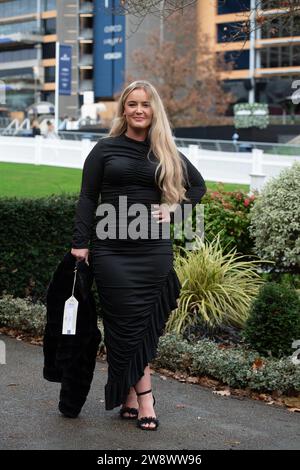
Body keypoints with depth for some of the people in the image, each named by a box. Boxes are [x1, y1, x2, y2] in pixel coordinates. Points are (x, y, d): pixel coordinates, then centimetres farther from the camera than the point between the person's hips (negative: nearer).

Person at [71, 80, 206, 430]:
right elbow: (87, 198, 2)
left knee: (143, 324, 2)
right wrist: (80, 243, -5)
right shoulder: (105, 149, 4)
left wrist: (173, 209, 6)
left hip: (154, 250, 2)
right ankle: (144, 399, 3)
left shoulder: (167, 154, 9)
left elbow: (197, 185, 23)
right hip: (111, 248, -2)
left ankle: (129, 396, 9)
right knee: (129, 324, -4)